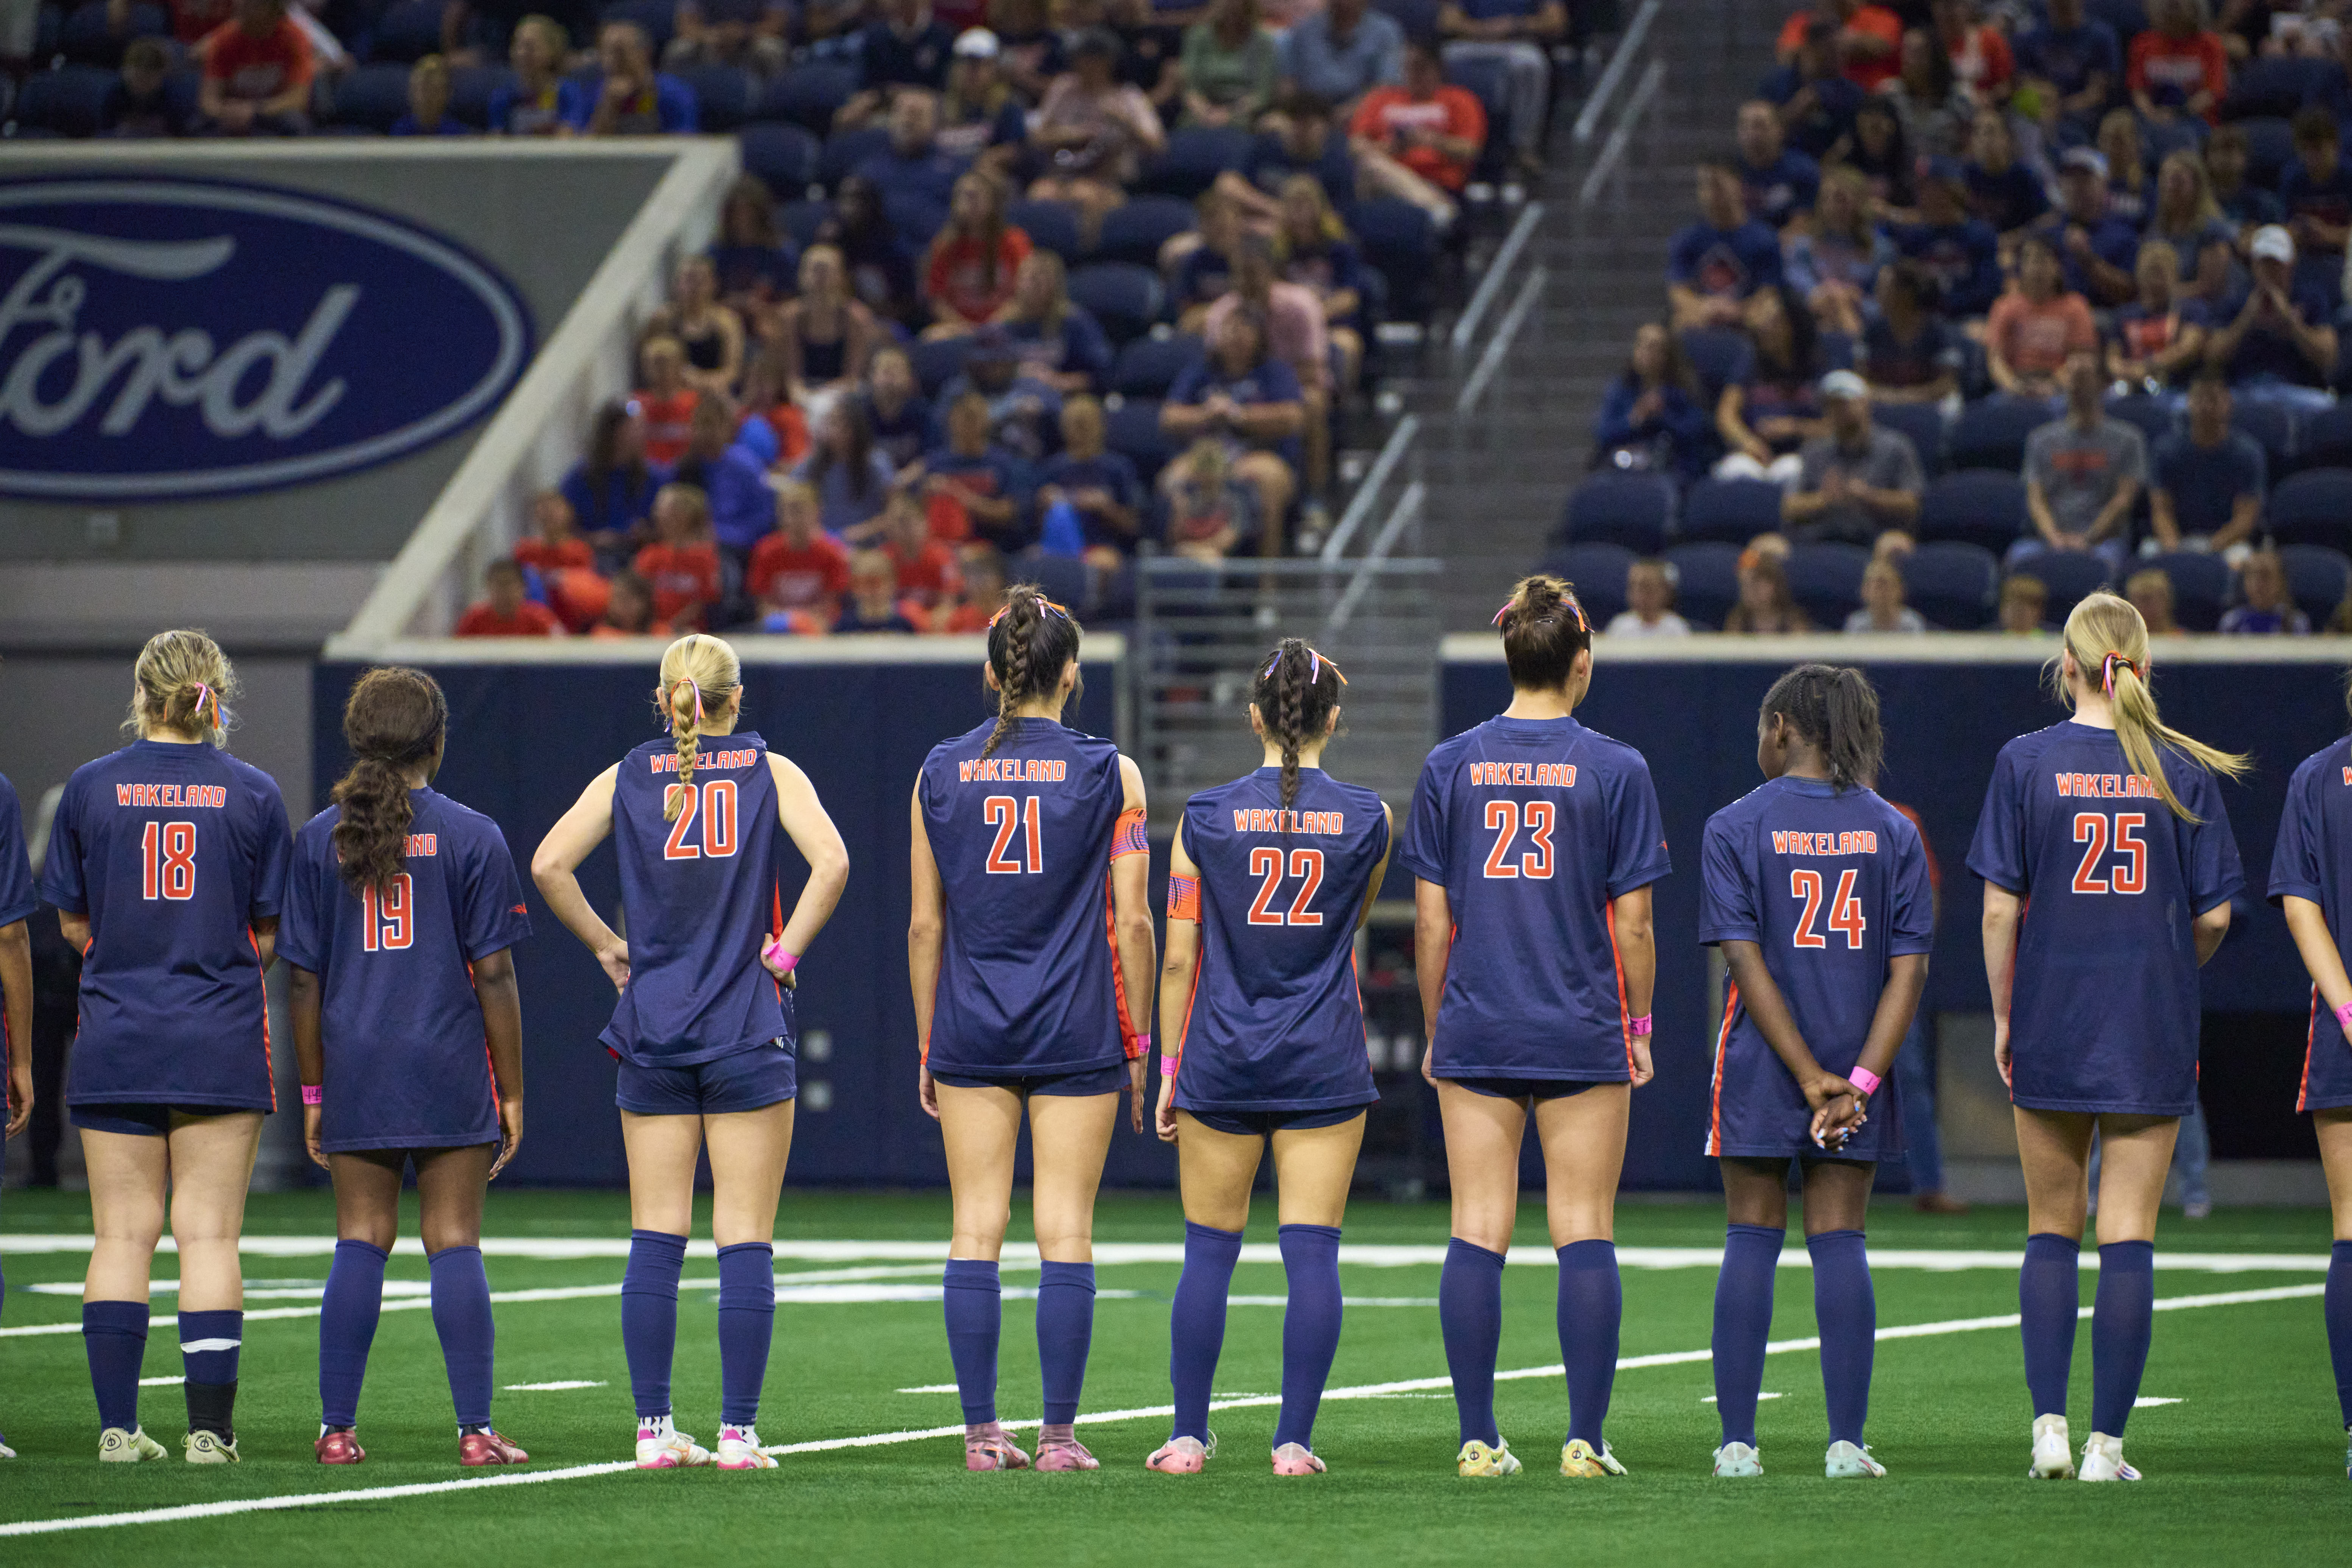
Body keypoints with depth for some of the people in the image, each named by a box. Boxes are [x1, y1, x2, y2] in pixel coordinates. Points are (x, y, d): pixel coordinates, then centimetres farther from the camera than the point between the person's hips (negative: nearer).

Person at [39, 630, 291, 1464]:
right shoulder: (253, 792, -2)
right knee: (209, 1236, 1)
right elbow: (270, 935, 1)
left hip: (115, 1042, 1)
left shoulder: (91, 788, -1)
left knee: (122, 1234, 5)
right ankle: (210, 1426, -2)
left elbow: (72, 924, 6)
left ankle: (117, 1425, 1)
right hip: (222, 1044, -1)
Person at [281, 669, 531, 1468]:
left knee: (360, 1243, 7)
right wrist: (511, 1091, 2)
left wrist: (313, 1089, 11)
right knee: (454, 1243, 1)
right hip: (451, 1072, -2)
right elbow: (493, 976, -4)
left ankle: (338, 1428, 4)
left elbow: (303, 979, 4)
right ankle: (475, 1430, -1)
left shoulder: (319, 839, 3)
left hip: (355, 1072, 2)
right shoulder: (471, 836, -3)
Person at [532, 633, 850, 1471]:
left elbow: (549, 863, -5)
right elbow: (830, 860, -14)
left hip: (653, 1029, 2)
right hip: (749, 1033, -2)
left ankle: (654, 1429, 3)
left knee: (655, 1238, 5)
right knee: (744, 1241, 0)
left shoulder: (628, 777, 5)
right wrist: (786, 948, -4)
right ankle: (738, 1432, -3)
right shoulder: (770, 772, 1)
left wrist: (607, 946, 5)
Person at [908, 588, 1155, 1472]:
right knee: (1066, 1233, 1)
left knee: (977, 1227, 5)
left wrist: (928, 1044, 12)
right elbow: (1133, 922, -3)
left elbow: (925, 925, 5)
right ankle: (1059, 1433, 0)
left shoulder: (941, 773, 3)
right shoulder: (1110, 774, -3)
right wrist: (1136, 1042, 6)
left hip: (970, 1031, 2)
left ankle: (981, 1432, 3)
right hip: (1077, 1033, -2)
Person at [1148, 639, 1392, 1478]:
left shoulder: (1206, 815, -2)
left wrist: (1169, 1072, 6)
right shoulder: (1368, 819, -1)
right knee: (1313, 1254, 0)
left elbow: (1179, 959, -1)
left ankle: (1187, 1437, 8)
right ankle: (1295, 1440, -3)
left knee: (1208, 1253, 7)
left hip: (1220, 1061, 0)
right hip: (1324, 1062, 0)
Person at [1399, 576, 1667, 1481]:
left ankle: (1478, 1440, 2)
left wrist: (1434, 1029, 13)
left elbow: (1431, 920, 3)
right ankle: (1585, 1439, -1)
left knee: (1477, 1234, 4)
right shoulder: (1617, 770, -5)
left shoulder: (1450, 767, 2)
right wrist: (1640, 1027, 8)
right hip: (1583, 1034, -2)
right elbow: (1633, 922, -4)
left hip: (1476, 1033, 2)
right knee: (1585, 1235, 2)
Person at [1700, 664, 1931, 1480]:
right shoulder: (1892, 830, 3)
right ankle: (1847, 1441, 0)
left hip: (1761, 1069, -2)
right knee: (1840, 1244, 4)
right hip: (1860, 1059, 2)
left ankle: (1738, 1440, 4)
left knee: (1751, 1243, 5)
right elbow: (1910, 967, -5)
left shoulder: (1736, 827, -4)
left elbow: (1746, 961, -11)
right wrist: (1859, 1079, -9)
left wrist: (1809, 1076, -12)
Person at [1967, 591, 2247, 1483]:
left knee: (2051, 1231, 13)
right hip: (2153, 1038, 0)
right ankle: (2107, 1442, 0)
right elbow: (2214, 915, -1)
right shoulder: (2185, 771, -2)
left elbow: (2000, 908, -5)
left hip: (2051, 1031, 0)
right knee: (2129, 1236, 2)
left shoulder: (2027, 763, -4)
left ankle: (2049, 1425, 4)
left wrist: (2004, 1015, 6)